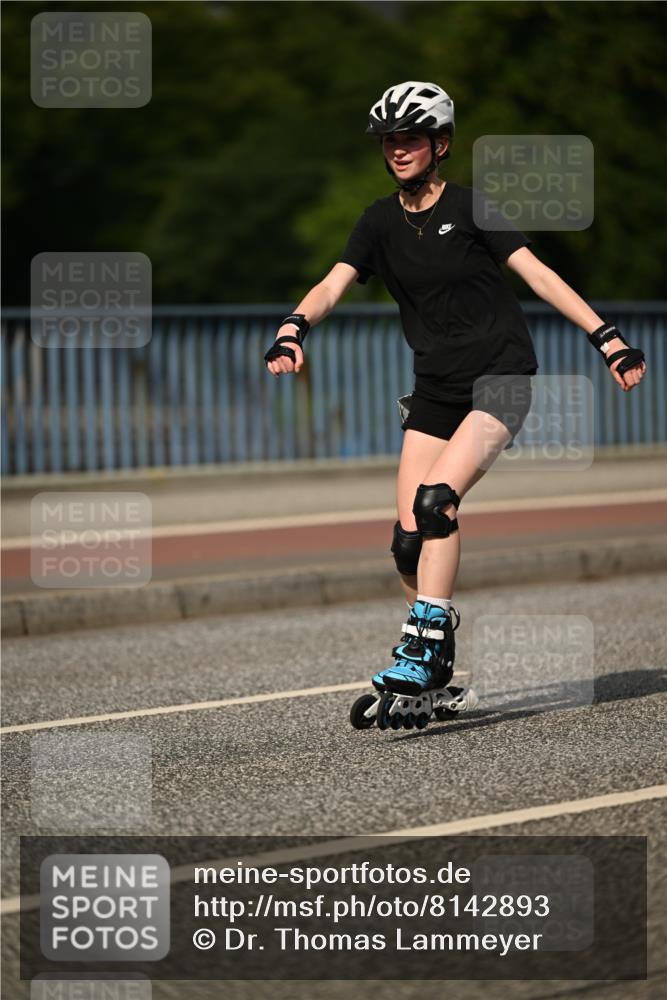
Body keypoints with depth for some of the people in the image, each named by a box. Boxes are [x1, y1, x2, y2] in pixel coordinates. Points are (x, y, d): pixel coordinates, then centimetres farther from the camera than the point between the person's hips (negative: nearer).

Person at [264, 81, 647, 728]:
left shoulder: (469, 207, -6)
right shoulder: (381, 221, 7)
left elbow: (538, 273, -9)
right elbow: (334, 284, -4)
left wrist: (605, 336, -16)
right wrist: (293, 328, -24)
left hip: (500, 376, -5)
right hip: (435, 386, 5)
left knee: (436, 502, -24)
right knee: (409, 536, -3)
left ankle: (422, 650, -23)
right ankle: (438, 674, 10)